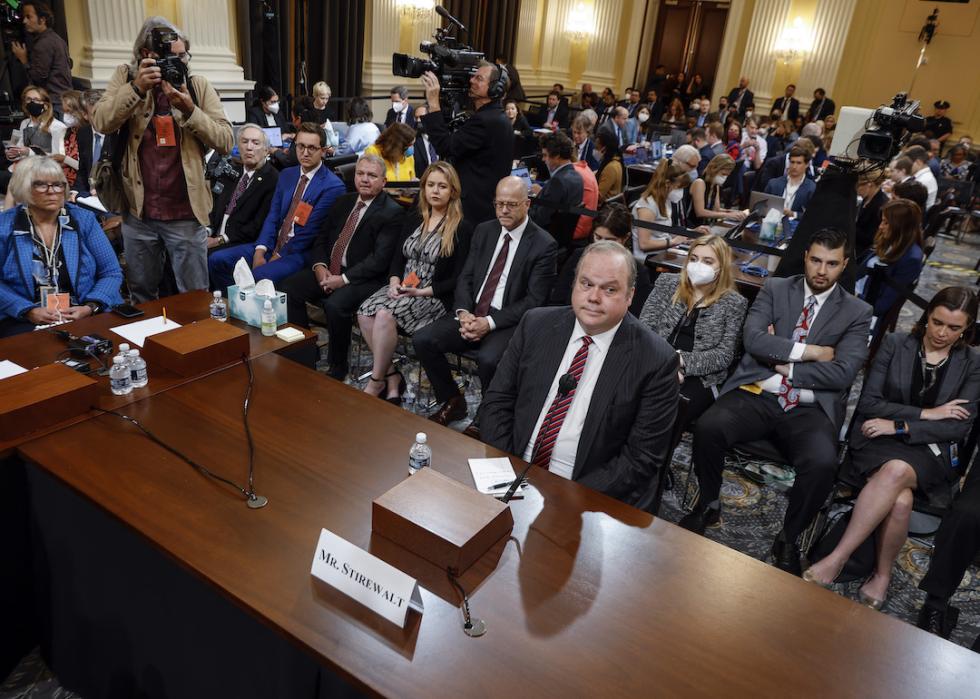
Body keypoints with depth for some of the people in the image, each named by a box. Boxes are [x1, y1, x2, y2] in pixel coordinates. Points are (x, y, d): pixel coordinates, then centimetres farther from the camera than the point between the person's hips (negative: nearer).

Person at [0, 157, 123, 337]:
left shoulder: (84, 220, 5)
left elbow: (111, 272, 2)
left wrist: (91, 307, -13)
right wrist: (28, 310, -14)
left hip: (86, 316, 2)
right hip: (24, 320, -1)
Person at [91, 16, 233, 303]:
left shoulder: (199, 85, 1)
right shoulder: (126, 77, 3)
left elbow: (225, 142, -7)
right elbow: (101, 124, -11)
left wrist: (189, 110, -19)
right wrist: (137, 88, -21)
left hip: (186, 213, -1)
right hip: (138, 212, 2)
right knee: (141, 299, 16)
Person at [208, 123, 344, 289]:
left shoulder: (333, 186, -9)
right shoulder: (286, 175, 15)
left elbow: (311, 230, -13)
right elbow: (272, 217, 8)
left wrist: (279, 257, -11)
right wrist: (260, 251, -8)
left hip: (300, 253, -7)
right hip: (273, 244, 7)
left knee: (258, 277, -31)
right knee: (217, 260, -6)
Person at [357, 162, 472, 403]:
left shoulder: (461, 229, -3)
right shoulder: (413, 222, 16)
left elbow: (458, 280, -7)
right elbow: (397, 258, 16)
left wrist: (421, 291, -15)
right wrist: (394, 282, -6)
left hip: (435, 297, -6)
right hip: (403, 289, 6)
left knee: (386, 314, -30)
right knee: (365, 312, -23)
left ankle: (377, 381, -14)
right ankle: (392, 375, -12)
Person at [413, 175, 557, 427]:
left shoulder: (544, 245, -8)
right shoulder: (484, 231, 11)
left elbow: (534, 300, -12)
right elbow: (465, 277, 11)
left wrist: (489, 322, -20)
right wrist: (463, 312, -10)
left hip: (509, 322, -6)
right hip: (472, 314, 6)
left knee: (488, 359, -34)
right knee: (422, 340, -13)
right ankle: (452, 402, 8)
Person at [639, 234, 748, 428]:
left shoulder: (733, 303, 6)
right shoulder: (667, 283, 13)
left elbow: (724, 355, -1)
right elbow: (645, 327, 5)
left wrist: (681, 360, -14)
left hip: (699, 378, -2)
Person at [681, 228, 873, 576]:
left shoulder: (857, 312, 10)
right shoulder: (775, 289, 12)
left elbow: (843, 373, -5)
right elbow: (753, 339, -6)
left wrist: (784, 366, -7)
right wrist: (808, 351, -8)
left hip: (809, 410, 0)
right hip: (757, 394, 1)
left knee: (823, 463, -31)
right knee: (707, 427, -29)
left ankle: (788, 539, -3)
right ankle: (708, 506, 0)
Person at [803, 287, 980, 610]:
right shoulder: (895, 344, 5)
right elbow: (868, 404, -1)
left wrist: (899, 425, -12)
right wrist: (926, 413, -9)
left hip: (931, 453, 0)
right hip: (879, 442, 0)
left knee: (897, 471, -36)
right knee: (899, 500, -34)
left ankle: (836, 558, -30)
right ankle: (882, 575, -17)